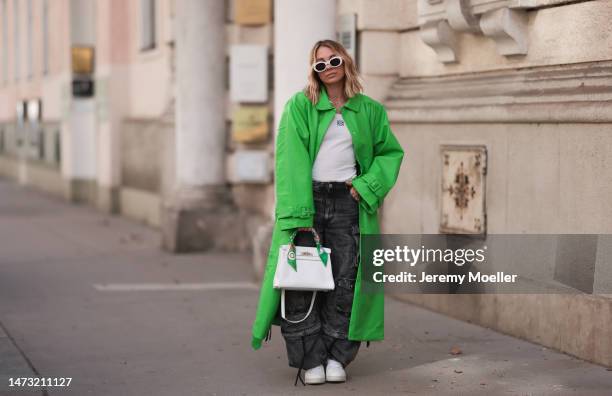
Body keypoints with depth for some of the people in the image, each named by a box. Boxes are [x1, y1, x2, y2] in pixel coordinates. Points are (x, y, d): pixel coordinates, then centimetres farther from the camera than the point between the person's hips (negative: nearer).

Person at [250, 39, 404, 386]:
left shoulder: (369, 110, 10)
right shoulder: (300, 106, 0)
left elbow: (391, 152, 17)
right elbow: (291, 161, -8)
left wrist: (367, 185, -1)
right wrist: (299, 215, -18)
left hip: (348, 203, 2)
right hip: (307, 198, -2)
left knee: (345, 282, 0)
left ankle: (336, 357, 10)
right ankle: (310, 361, 1)